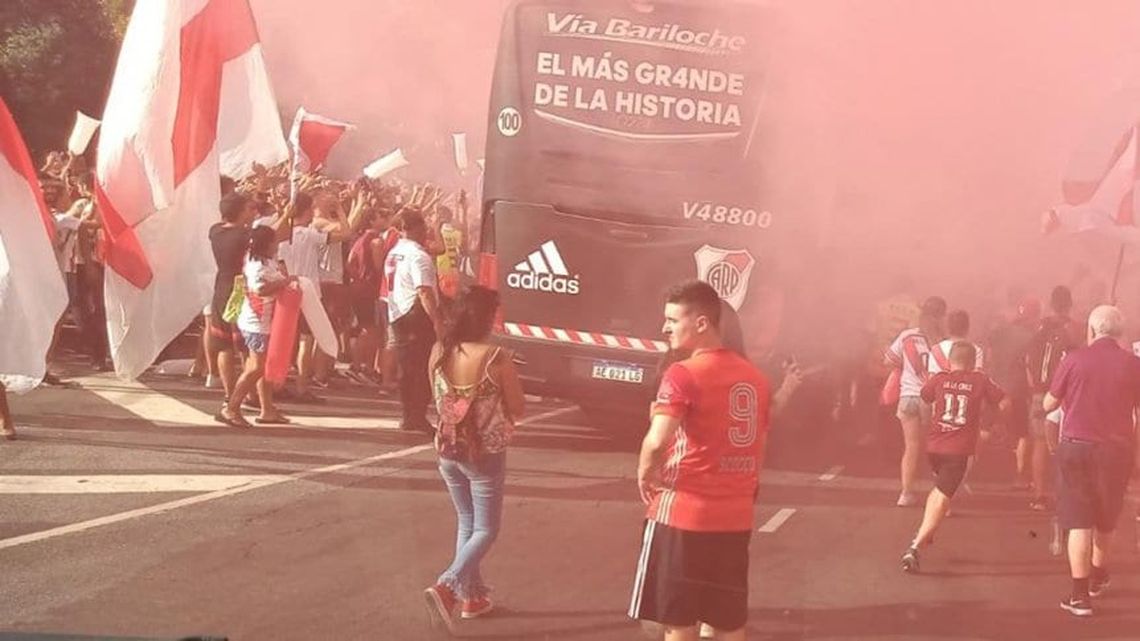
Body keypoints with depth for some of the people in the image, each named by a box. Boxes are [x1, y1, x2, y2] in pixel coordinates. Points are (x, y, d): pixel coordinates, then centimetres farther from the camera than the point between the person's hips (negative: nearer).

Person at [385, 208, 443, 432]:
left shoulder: (393, 254, 13)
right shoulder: (418, 255, -15)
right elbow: (424, 291, -24)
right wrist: (436, 321, -26)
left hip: (397, 315, 9)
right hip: (418, 315, -9)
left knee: (407, 368, 12)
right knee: (423, 368, -4)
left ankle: (409, 416, 14)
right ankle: (418, 416, -5)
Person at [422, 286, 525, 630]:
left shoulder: (439, 353, -7)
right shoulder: (497, 359, -20)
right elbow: (518, 409, -8)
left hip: (448, 451, 5)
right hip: (485, 455, -5)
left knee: (466, 522, 23)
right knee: (485, 530, 8)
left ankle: (473, 595, 29)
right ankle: (447, 587, -11)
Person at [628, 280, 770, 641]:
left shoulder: (683, 375, -14)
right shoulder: (754, 378, 10)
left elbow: (658, 442, -26)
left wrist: (645, 475, -8)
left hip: (683, 513, -7)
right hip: (735, 515, 7)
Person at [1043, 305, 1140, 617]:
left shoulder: (1074, 359, -6)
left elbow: (1048, 405, 1)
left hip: (1076, 447, -2)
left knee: (1079, 522, 1)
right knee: (1106, 520, 22)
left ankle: (1080, 595, -5)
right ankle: (1098, 577, 42)